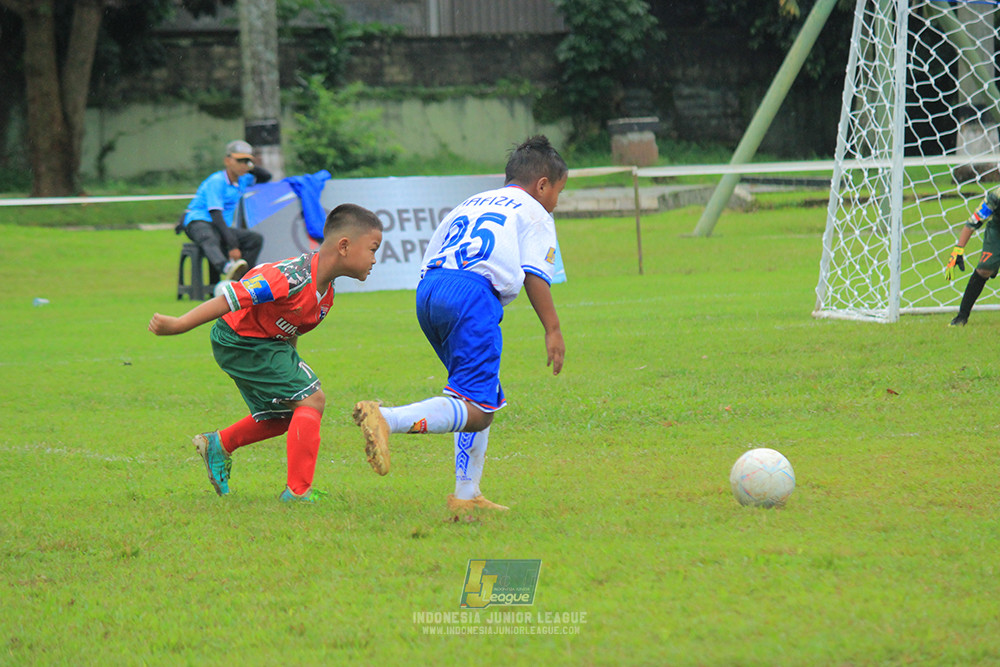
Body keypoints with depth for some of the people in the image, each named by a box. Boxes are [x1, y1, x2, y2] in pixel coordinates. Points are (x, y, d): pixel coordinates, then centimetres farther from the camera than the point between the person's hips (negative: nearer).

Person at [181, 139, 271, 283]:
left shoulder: (242, 180, 10)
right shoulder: (216, 181, -16)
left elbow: (266, 177, 28)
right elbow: (216, 215, -23)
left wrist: (251, 168, 5)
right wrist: (232, 245, -29)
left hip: (221, 227, 9)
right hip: (198, 222, -9)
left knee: (256, 239, -9)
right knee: (210, 240, -43)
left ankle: (239, 279, -17)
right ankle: (226, 269, -74)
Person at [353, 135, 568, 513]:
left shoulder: (470, 205, 33)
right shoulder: (533, 212, 15)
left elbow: (431, 255, 28)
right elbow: (535, 276, 2)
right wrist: (553, 330, 4)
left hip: (428, 288, 8)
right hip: (473, 292, -8)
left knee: (484, 400, 19)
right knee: (476, 410, -14)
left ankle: (466, 495, 14)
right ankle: (385, 419, -35)